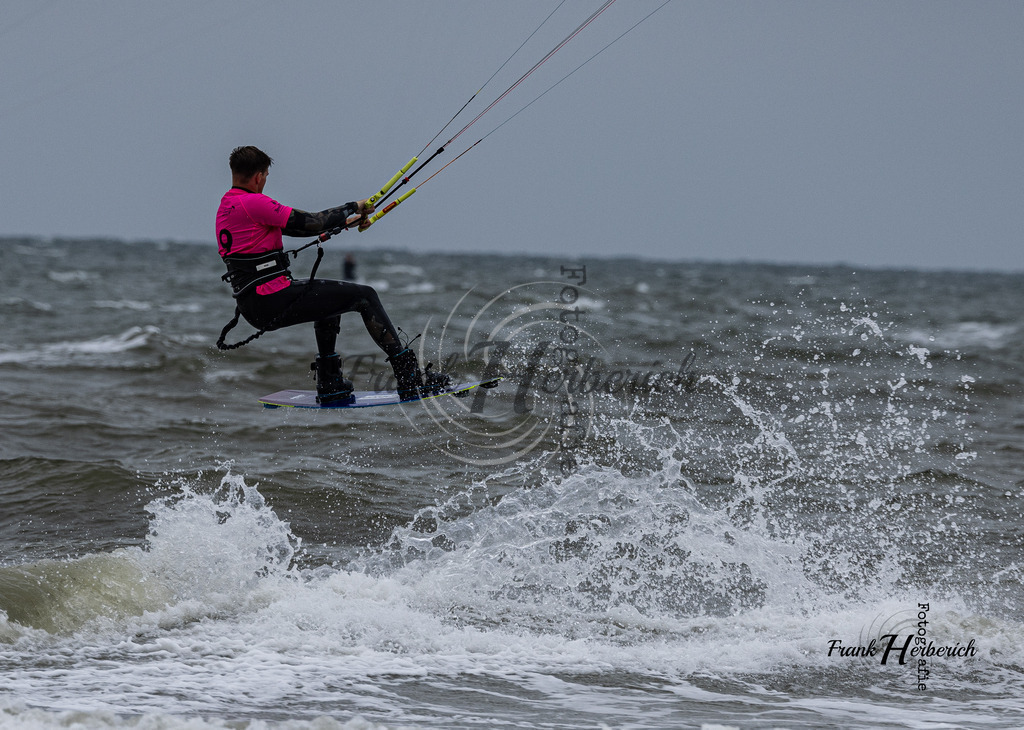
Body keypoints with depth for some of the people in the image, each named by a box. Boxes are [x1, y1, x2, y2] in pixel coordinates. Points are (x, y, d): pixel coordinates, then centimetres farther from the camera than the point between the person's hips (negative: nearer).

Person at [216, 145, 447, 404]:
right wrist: (353, 207, 3)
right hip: (273, 302, -10)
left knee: (330, 295, 34)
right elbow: (310, 222, -14)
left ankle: (329, 385, 31)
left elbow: (293, 226, 22)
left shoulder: (226, 206, 16)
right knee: (364, 297, -1)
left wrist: (345, 222, 22)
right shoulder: (252, 203, -15)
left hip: (251, 306, 10)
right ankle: (410, 379, 0)